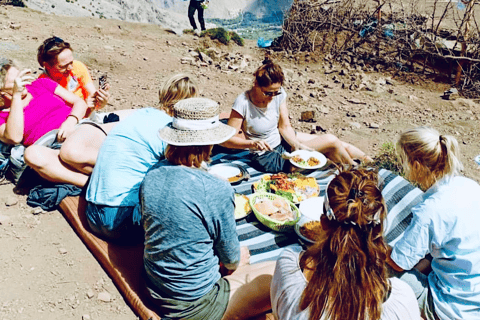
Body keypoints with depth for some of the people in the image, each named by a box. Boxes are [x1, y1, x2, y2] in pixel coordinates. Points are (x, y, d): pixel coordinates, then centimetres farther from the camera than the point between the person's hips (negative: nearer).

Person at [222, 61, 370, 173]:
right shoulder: (243, 103, -25)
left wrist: (295, 143, -21)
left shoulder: (278, 94, -9)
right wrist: (252, 143, -38)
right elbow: (227, 139, -23)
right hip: (268, 157, -6)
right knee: (331, 141, -12)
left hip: (283, 139, 6)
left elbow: (285, 126, -3)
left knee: (341, 146, -1)